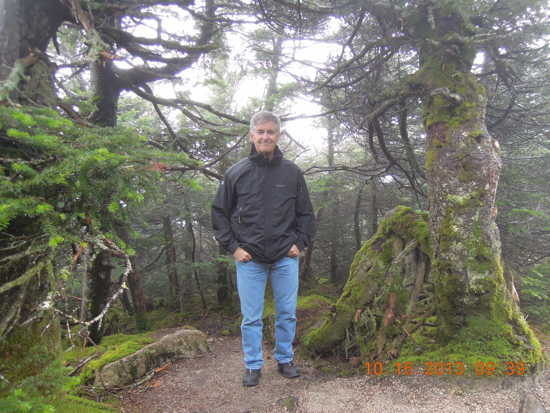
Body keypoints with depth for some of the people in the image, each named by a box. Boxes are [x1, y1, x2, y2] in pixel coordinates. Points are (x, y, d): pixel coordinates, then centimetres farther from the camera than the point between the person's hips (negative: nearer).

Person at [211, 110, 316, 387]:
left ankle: (285, 359, 31)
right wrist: (233, 246, -2)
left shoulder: (292, 172, 5)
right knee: (251, 317, 8)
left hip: (285, 258, 1)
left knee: (287, 313, 12)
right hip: (249, 260, -1)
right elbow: (219, 213, 7)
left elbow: (307, 214, 13)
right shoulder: (236, 173, 2)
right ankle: (253, 365, 25)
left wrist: (300, 242, 1)